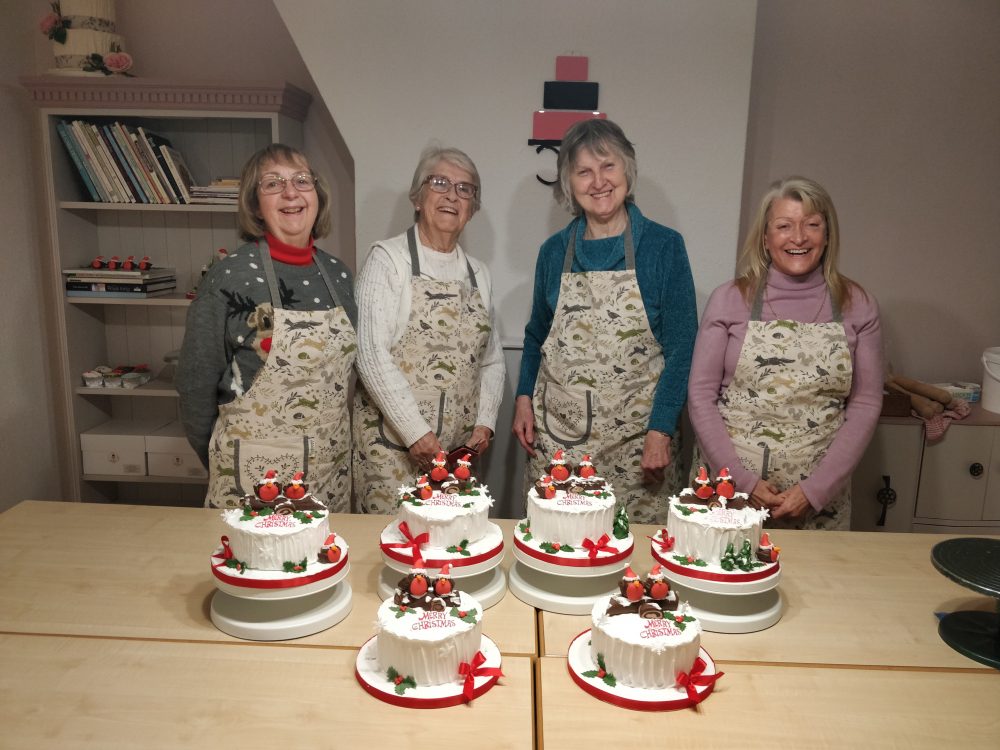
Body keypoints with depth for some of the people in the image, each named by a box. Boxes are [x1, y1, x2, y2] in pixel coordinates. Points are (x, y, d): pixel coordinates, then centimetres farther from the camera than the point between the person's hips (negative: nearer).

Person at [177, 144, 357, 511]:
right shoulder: (230, 276, -11)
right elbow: (197, 382, -5)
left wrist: (333, 438, 11)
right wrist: (219, 462, 3)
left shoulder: (337, 273, 3)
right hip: (254, 470, -4)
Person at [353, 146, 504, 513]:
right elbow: (372, 356, -13)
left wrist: (484, 422, 3)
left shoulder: (478, 273, 14)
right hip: (392, 445, -5)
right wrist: (416, 432, -16)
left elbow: (492, 360, 18)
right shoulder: (388, 259, -4)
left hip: (458, 448, 5)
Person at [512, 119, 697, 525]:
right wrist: (524, 398, 5)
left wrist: (660, 431, -11)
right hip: (556, 432, 3)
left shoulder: (664, 246, -2)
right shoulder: (554, 251, 7)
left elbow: (680, 347, -4)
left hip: (634, 435, -2)